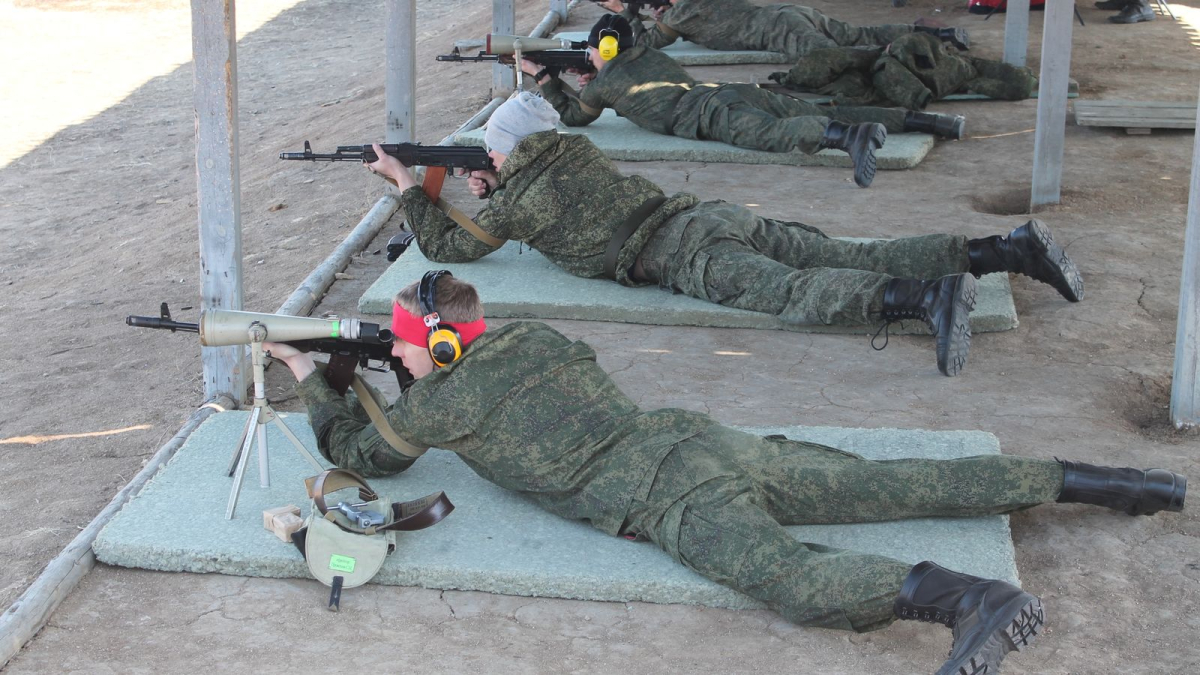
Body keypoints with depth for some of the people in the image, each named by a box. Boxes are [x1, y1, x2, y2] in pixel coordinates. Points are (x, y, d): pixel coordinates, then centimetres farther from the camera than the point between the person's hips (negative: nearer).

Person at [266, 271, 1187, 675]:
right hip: (698, 437, 7)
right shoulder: (534, 336, 23)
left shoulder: (442, 403, 4)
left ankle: (957, 597, -56)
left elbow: (358, 452, 19)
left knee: (796, 579, -31)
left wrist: (313, 380, 34)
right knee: (902, 486, 4)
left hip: (669, 497, -7)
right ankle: (1095, 482, 2)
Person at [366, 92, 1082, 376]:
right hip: (715, 212, 7)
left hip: (686, 253, -7)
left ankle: (932, 296, -53)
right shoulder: (577, 148, 27)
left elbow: (447, 246, 19)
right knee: (865, 259, -4)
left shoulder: (517, 198, 7)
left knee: (794, 292, -29)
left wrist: (407, 182, 30)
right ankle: (1011, 247, -16)